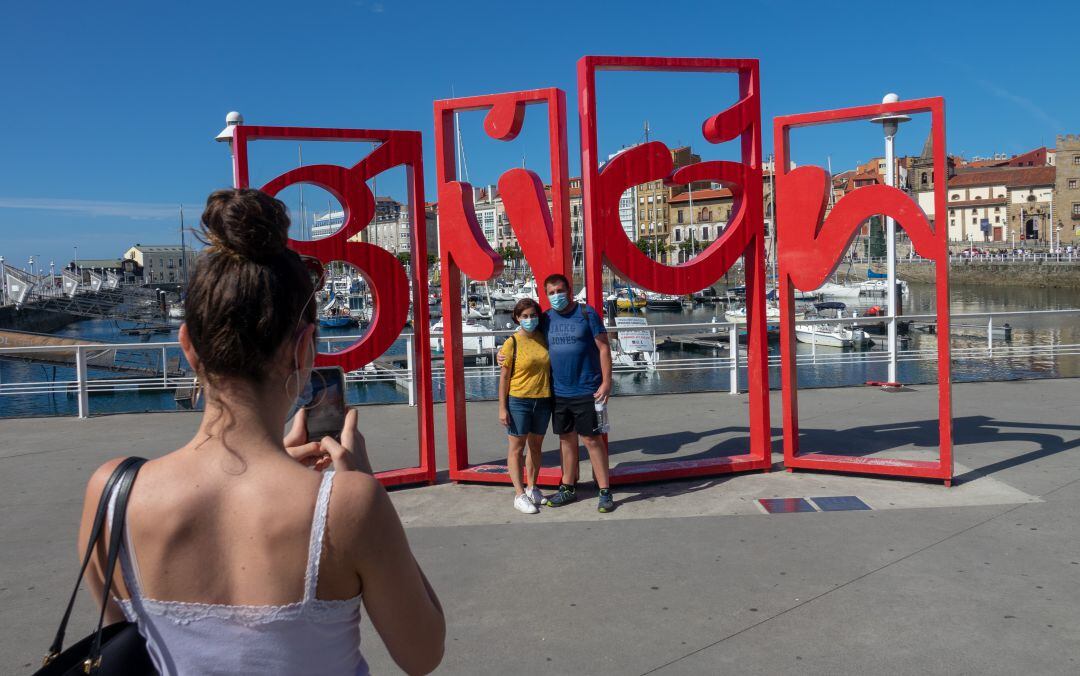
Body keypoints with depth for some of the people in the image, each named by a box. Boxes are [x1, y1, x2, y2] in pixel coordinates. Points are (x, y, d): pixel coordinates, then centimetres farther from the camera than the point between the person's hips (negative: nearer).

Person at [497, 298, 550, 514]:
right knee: (517, 447, 1)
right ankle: (519, 495, 5)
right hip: (518, 401, -5)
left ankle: (532, 488, 28)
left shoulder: (544, 339, 3)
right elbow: (504, 377, -6)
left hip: (543, 401, 5)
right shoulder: (512, 343, -8)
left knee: (536, 446, 14)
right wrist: (502, 408, -9)